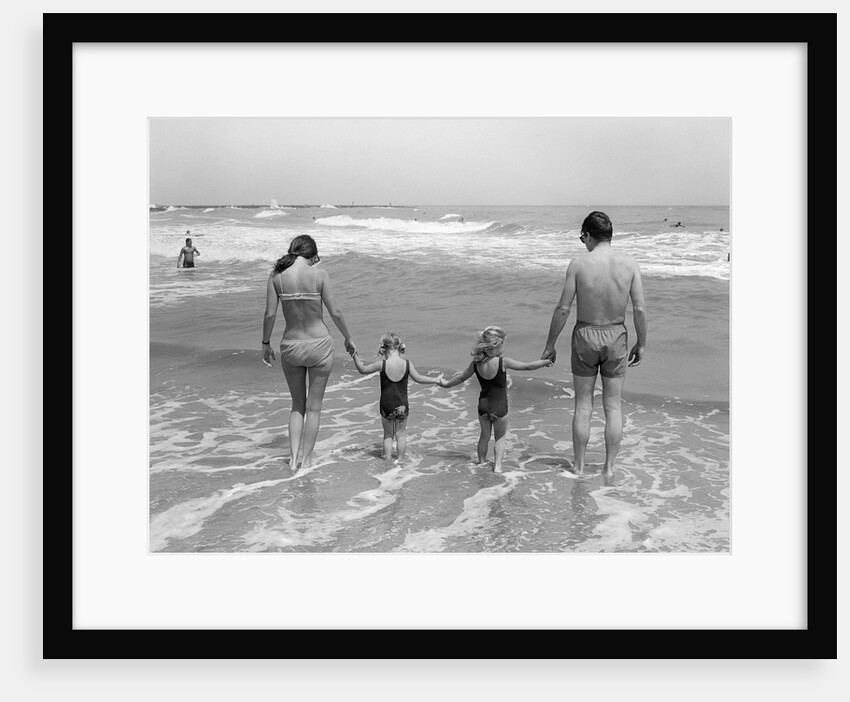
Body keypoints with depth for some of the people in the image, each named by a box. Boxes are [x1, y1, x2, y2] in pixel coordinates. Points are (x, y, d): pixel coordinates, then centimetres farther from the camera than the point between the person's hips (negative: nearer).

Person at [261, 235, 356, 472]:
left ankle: (293, 458, 13)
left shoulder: (276, 275, -5)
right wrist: (348, 339, 8)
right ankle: (306, 459, 21)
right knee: (314, 407, 14)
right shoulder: (319, 275, -10)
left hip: (290, 346, 2)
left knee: (297, 405, 20)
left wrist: (265, 343, 9)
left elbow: (270, 314, -5)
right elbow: (335, 312, -7)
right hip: (319, 345, -2)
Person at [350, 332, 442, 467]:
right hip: (402, 405, 1)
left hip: (386, 406, -1)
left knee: (388, 435, 14)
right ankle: (400, 461, 16)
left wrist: (355, 357, 11)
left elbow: (362, 370, -2)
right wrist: (437, 380, 11)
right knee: (401, 434, 15)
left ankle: (388, 463, 14)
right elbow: (419, 378, -2)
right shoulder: (407, 364, -10)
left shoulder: (382, 364, -13)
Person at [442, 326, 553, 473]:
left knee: (484, 435, 23)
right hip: (499, 406, -4)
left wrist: (446, 384, 25)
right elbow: (527, 366, -15)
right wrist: (546, 361, -1)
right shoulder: (502, 362, -20)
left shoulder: (476, 363, -8)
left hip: (483, 405, 4)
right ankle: (498, 465, 11)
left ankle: (482, 462, 33)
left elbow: (461, 378, 6)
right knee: (500, 437, 15)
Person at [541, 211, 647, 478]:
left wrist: (550, 344, 1)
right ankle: (609, 468, 17)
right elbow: (640, 309, -7)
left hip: (585, 336, -1)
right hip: (616, 336, 1)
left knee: (583, 406, 10)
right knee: (613, 406, 11)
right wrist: (641, 343, 7)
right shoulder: (630, 264, -7)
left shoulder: (578, 263, -12)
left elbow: (563, 309, -10)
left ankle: (579, 467, 18)